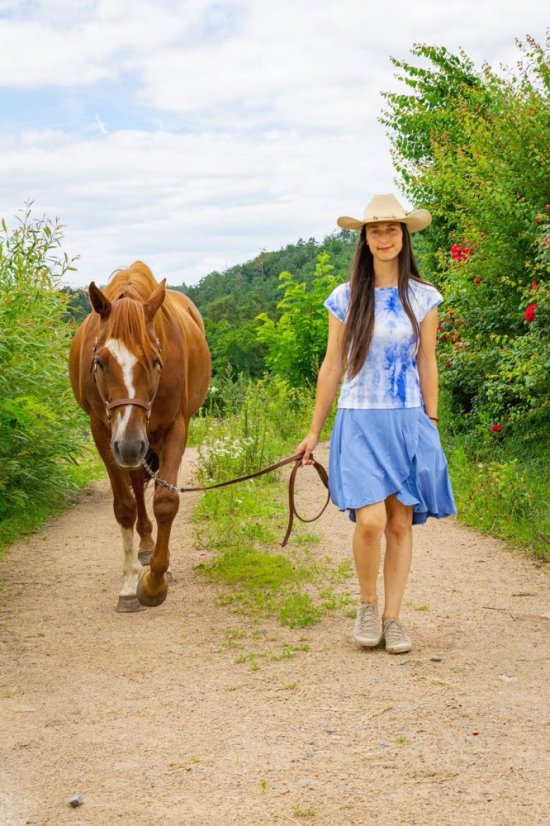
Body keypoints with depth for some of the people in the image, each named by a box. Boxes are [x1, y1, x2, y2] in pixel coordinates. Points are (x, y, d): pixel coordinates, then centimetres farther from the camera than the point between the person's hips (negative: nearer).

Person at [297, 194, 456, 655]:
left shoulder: (423, 298, 4)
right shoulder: (347, 298, 2)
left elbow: (427, 365, 7)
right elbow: (332, 367, 5)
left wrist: (431, 424, 4)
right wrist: (314, 432, 6)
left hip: (407, 422, 1)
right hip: (359, 422, -1)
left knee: (401, 523, 4)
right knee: (370, 520, -14)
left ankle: (392, 618, 16)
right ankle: (367, 604, 10)